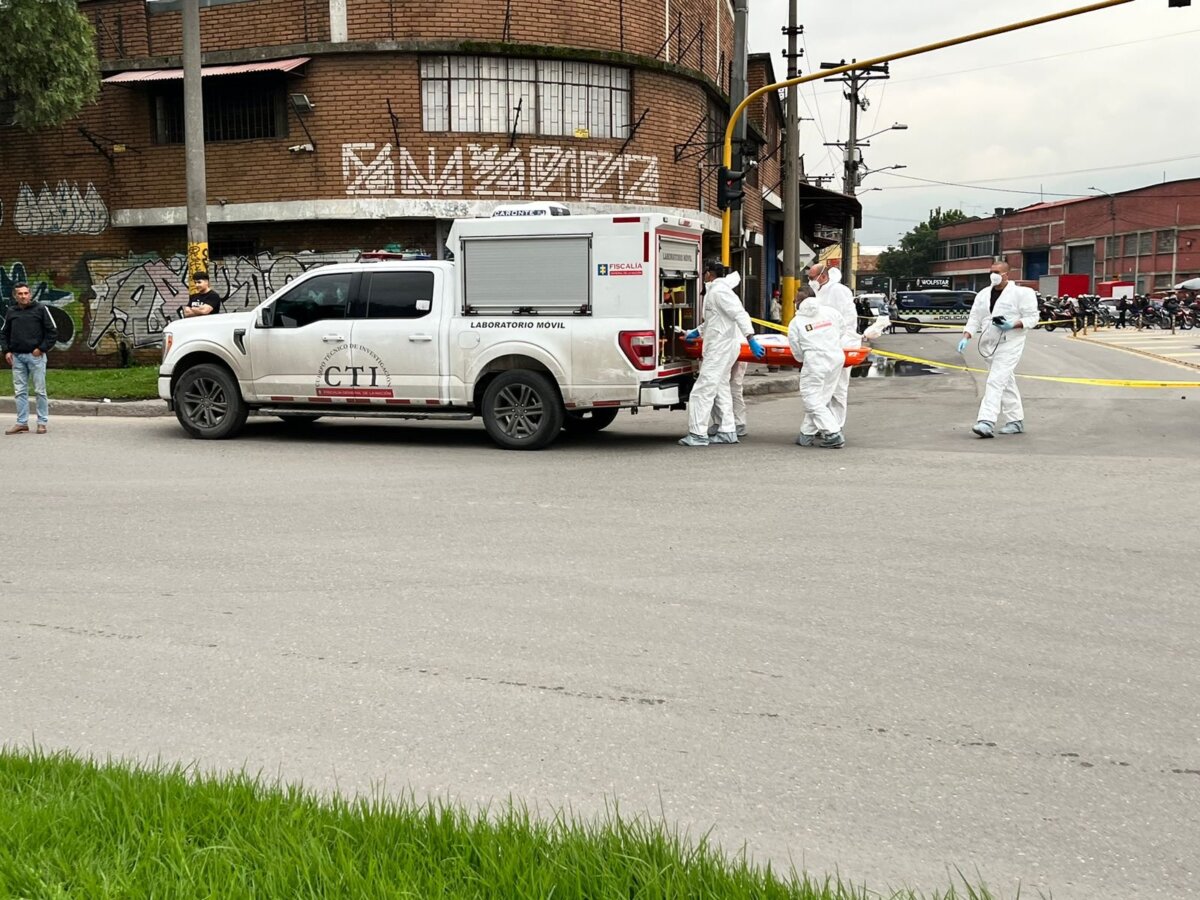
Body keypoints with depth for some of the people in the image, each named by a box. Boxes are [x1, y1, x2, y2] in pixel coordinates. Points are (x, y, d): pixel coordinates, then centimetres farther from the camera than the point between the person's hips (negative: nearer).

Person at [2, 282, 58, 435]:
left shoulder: (40, 309, -1)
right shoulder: (11, 312, 10)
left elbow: (53, 331, -2)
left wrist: (42, 348, -9)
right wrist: (6, 351, 5)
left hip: (36, 356, -4)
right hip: (17, 357, 4)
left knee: (40, 391, -1)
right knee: (20, 392, 6)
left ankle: (42, 423, 5)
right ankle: (22, 423, 11)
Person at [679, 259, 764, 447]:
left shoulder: (719, 291, -16)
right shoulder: (715, 290, 16)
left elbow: (740, 314, -24)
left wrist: (751, 340, -30)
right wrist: (698, 332, 35)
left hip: (720, 348, -11)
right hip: (724, 347, 11)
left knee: (703, 390, -9)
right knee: (721, 389, 15)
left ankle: (698, 434, -8)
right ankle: (727, 431, 19)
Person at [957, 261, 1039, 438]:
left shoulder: (1021, 292, -6)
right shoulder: (983, 295, 11)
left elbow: (1032, 318, -7)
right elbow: (974, 318, 10)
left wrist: (1013, 325, -23)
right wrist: (966, 337, -6)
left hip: (1009, 344, -7)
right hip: (990, 344, 7)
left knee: (996, 381, -17)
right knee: (1006, 383, 14)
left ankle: (987, 423, -24)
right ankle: (1016, 421, 24)